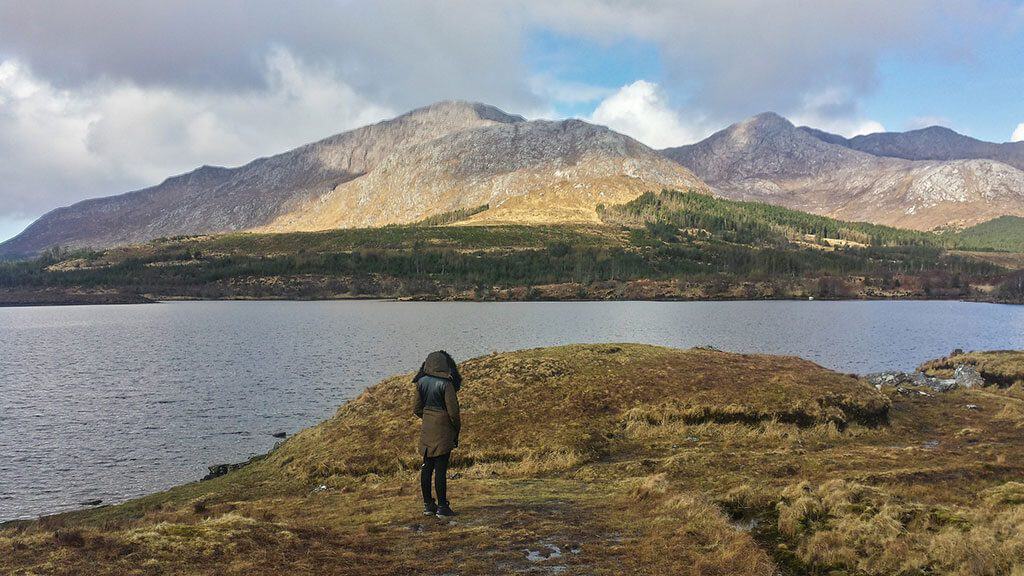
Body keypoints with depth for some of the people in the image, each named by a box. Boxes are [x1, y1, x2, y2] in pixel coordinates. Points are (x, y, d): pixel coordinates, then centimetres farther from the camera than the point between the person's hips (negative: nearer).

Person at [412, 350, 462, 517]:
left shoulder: (422, 382, 2)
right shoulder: (446, 384, -15)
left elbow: (416, 408, 8)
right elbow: (453, 411, -12)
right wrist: (457, 430, 2)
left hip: (426, 429, 6)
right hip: (443, 430, -6)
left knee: (427, 467, 12)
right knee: (441, 469, -2)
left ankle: (428, 505, 19)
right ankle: (442, 507, 4)